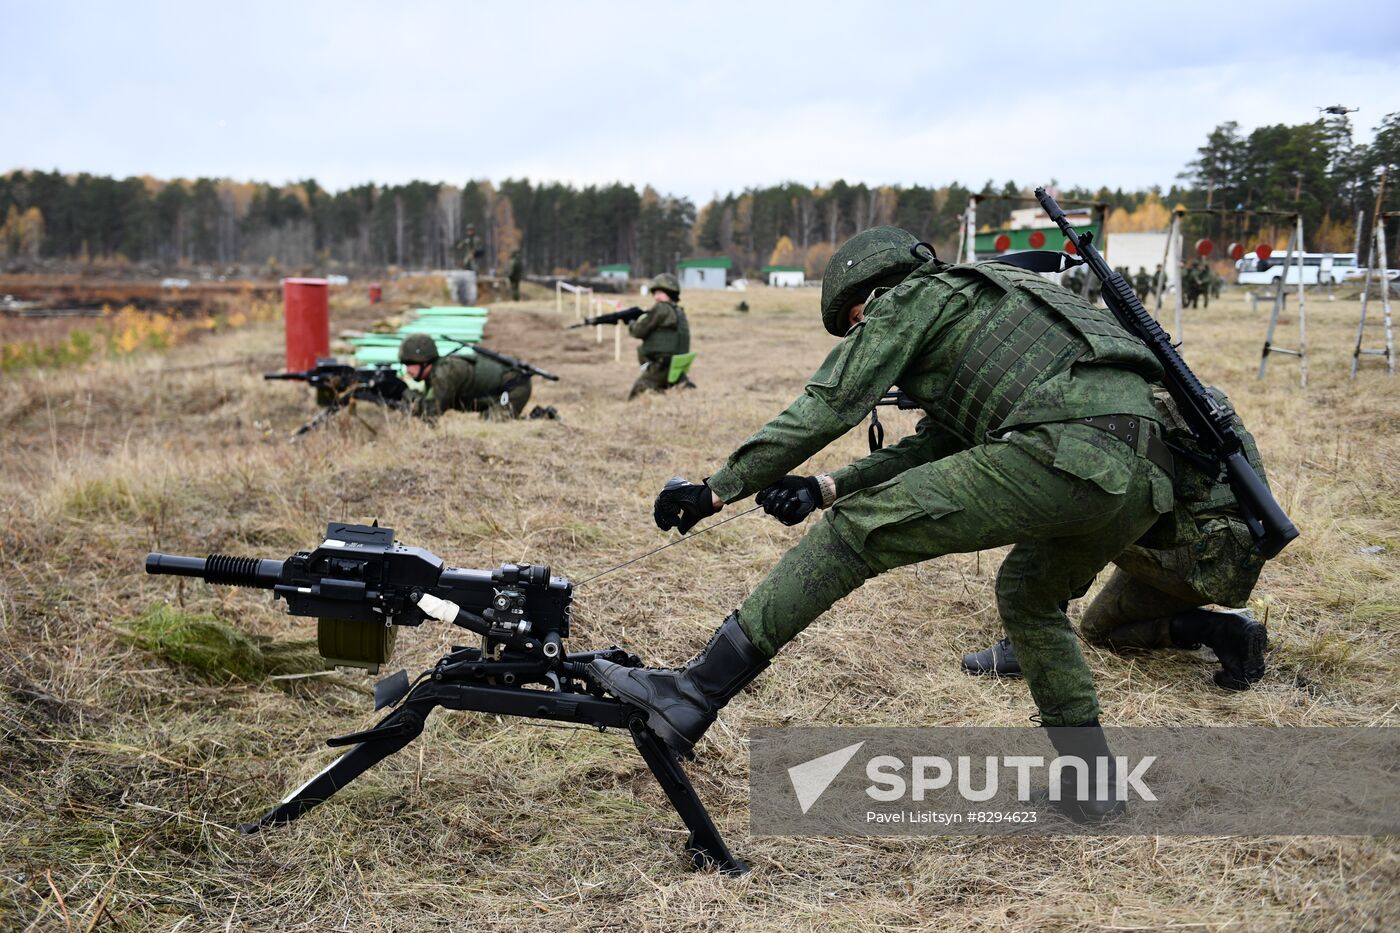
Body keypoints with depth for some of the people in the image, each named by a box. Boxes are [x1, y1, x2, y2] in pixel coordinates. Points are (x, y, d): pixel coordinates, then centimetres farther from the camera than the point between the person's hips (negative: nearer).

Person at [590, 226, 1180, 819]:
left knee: (856, 531, -5)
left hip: (1060, 451, -9)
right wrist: (826, 488, 20)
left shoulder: (913, 296, 12)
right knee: (1028, 594, 33)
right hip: (1145, 480, 9)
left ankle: (689, 700, -7)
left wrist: (718, 489, 8)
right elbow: (931, 448, 32)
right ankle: (1091, 783, 31)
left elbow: (827, 408, 4)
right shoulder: (975, 314, 38)